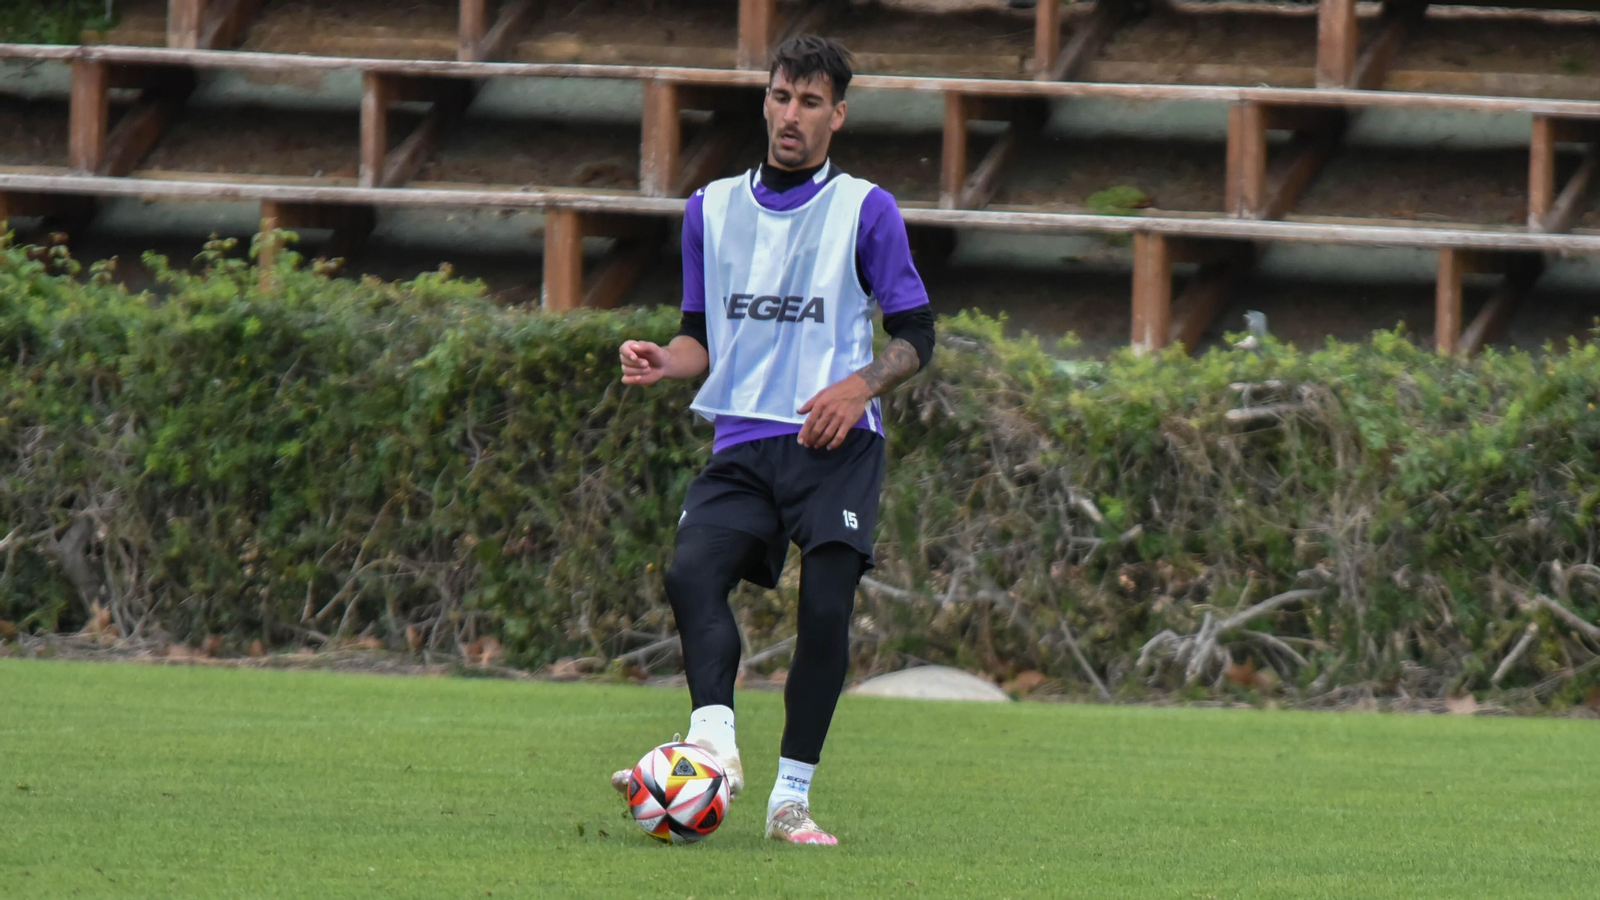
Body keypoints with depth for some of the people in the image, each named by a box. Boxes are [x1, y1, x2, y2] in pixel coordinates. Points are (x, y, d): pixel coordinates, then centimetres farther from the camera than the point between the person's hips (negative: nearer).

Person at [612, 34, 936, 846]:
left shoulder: (866, 210, 6)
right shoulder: (712, 209, 18)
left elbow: (915, 336, 7)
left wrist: (860, 384, -13)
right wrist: (666, 361, 0)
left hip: (835, 444, -3)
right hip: (743, 441, 3)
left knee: (826, 607, -15)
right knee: (692, 569, -24)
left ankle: (792, 797, -7)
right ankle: (714, 741, -35)